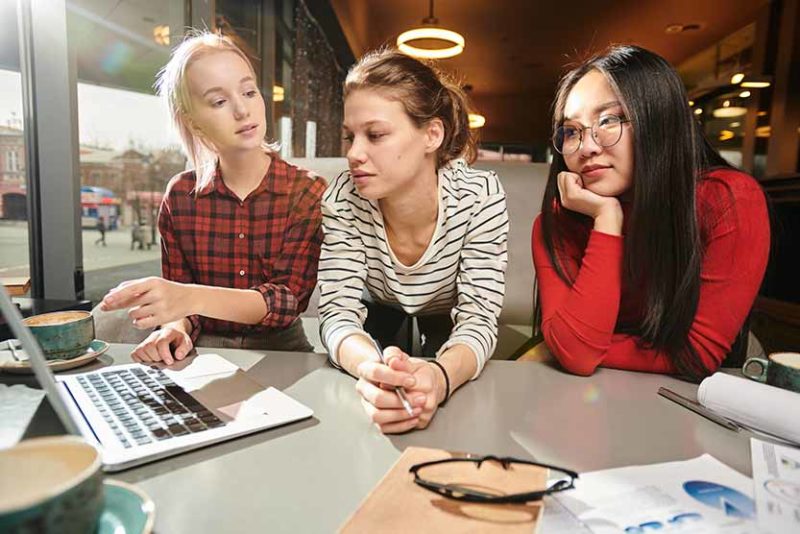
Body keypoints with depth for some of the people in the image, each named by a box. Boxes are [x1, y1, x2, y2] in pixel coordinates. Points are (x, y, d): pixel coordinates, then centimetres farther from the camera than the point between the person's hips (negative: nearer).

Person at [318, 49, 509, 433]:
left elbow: (478, 318, -24)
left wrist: (440, 376, -47)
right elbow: (338, 312, -23)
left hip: (444, 337, -1)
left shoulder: (480, 197, -24)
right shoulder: (342, 200, -21)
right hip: (379, 333, 2)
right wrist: (372, 368, -46)